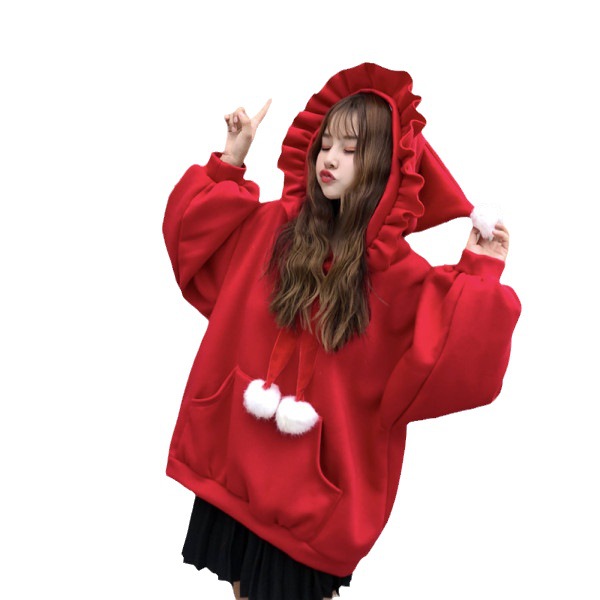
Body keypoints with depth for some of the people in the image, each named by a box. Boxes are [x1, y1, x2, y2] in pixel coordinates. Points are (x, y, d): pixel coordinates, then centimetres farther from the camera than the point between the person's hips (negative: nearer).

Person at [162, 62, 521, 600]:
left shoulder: (398, 273, -12)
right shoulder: (272, 226, 0)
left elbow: (454, 357, -19)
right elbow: (193, 231, 13)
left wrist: (481, 278, -25)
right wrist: (230, 162, 6)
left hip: (318, 474, -3)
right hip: (238, 451, 4)